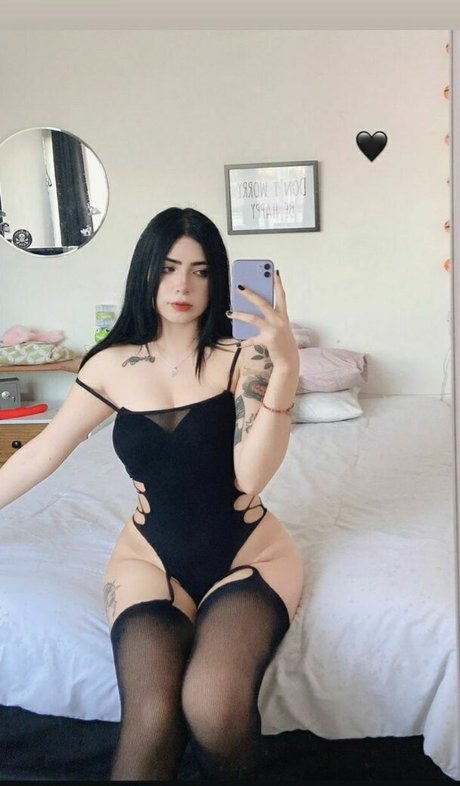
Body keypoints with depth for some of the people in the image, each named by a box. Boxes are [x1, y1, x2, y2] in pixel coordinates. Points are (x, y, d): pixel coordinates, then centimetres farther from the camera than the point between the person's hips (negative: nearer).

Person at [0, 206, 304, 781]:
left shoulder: (242, 358, -6)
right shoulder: (112, 365, 1)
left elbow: (251, 475, -17)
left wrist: (285, 367, -27)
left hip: (248, 553, -1)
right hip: (150, 556, 1)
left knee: (213, 706, -27)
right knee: (151, 716, -28)